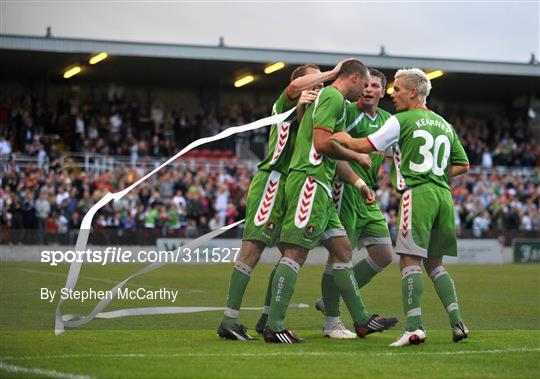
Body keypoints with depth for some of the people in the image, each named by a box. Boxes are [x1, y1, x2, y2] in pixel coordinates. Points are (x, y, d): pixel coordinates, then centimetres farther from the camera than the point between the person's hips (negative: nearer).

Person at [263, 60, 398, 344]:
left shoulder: (334, 100, 24)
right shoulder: (332, 97, -8)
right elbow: (322, 142, -18)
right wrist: (356, 156, -5)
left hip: (319, 187, 11)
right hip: (310, 182, -11)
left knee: (342, 251, 11)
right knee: (295, 254, -12)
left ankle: (361, 320, 16)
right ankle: (274, 326, -14)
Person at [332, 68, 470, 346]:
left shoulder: (402, 121, -1)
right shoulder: (445, 125, 19)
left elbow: (365, 146, 0)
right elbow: (463, 165, 23)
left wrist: (341, 138, 14)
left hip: (418, 195, -6)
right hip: (443, 195, 6)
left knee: (410, 261, -8)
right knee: (434, 263, 14)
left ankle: (414, 326, -18)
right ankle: (456, 322, 2)